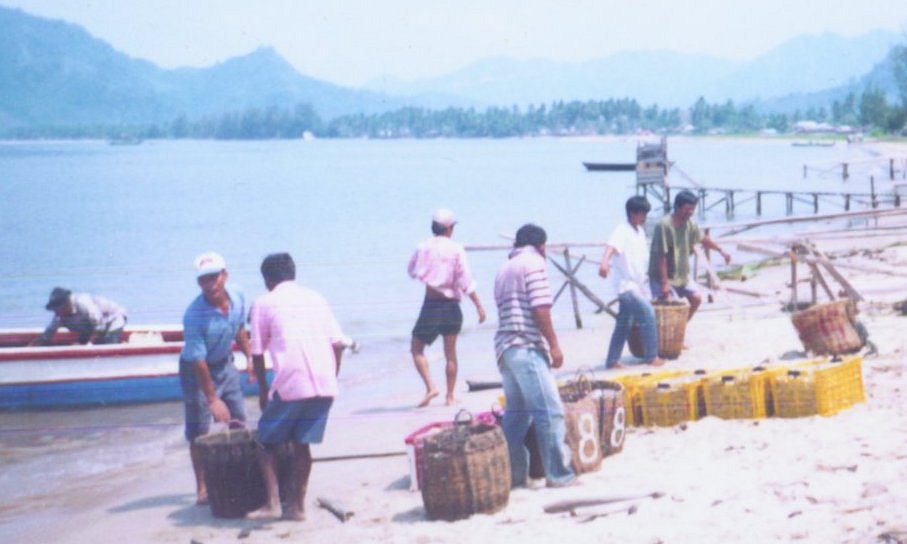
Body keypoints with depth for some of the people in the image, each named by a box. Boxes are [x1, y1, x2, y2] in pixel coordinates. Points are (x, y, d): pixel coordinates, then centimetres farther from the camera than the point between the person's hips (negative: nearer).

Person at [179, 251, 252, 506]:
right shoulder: (194, 315, -31)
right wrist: (212, 399, -27)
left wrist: (249, 356, 9)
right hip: (196, 370, -6)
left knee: (239, 422, 10)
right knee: (199, 431, -3)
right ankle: (202, 488, 6)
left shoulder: (237, 297, -13)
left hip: (225, 363, 6)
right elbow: (198, 361, -28)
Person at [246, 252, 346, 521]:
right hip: (324, 384, 4)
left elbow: (257, 353, 8)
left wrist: (263, 391, 18)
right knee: (302, 443, 15)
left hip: (290, 384, -4)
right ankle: (298, 506, 13)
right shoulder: (316, 298, 18)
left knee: (269, 440, 12)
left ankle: (272, 503, 2)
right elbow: (338, 344, 11)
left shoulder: (265, 302, 7)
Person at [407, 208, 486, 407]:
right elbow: (466, 281, -10)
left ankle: (430, 387, -10)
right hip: (451, 306, 1)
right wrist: (479, 305, -8)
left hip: (431, 304, -1)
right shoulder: (456, 249, -5)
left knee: (417, 349, 9)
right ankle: (450, 396, 13)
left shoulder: (423, 247, -1)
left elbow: (411, 271, 14)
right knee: (450, 353, 11)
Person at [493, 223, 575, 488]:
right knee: (550, 411, -8)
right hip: (527, 347, -9)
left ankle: (513, 473, 11)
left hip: (505, 347, 9)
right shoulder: (534, 263, -3)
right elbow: (540, 310, -13)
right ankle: (559, 474, -9)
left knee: (516, 412, 12)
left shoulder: (505, 269, 21)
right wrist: (554, 344, -10)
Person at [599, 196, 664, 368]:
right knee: (647, 313, -16)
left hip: (636, 284, 9)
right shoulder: (622, 230, -16)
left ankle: (612, 360, 18)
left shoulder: (640, 231, 12)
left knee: (624, 323, 12)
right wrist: (604, 261, -57)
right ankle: (651, 356, -7)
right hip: (625, 283, -9)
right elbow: (612, 245, -36)